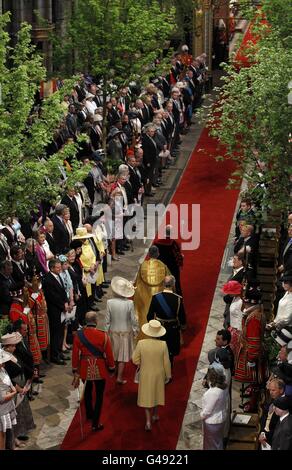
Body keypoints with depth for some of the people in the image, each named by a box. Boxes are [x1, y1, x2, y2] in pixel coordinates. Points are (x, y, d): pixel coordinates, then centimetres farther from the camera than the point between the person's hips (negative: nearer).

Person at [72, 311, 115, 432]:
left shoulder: (79, 335, -11)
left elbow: (75, 354, -5)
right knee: (99, 396, 9)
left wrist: (75, 371, 6)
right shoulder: (103, 336, -16)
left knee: (87, 391, 25)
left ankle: (89, 414, 45)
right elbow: (109, 354, -9)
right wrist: (111, 369, 5)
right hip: (99, 370, -2)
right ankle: (95, 423, 9)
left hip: (85, 369, 3)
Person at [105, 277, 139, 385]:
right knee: (123, 355, 8)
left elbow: (107, 320, -9)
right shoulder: (129, 303, -20)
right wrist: (135, 330, 5)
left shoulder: (110, 303, -17)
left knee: (115, 352, 23)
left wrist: (107, 331, 6)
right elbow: (133, 319, -11)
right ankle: (119, 377, 10)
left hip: (113, 331, 2)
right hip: (126, 332, -2)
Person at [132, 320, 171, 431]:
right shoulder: (163, 344, -19)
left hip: (145, 375, -1)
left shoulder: (141, 343, -21)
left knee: (147, 396, 12)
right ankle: (155, 415, 41)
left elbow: (135, 360, -12)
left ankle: (148, 421, 5)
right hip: (159, 375, 1)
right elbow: (166, 362, -11)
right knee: (156, 393, 24)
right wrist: (168, 375, 3)